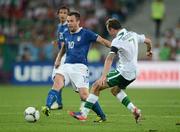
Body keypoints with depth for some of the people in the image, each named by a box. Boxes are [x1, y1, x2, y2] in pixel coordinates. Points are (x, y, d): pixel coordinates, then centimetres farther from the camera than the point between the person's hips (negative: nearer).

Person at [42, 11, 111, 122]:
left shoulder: (86, 34, -3)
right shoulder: (66, 34, 15)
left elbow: (102, 41, -5)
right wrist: (59, 59, 24)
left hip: (80, 67, -5)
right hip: (66, 65, 5)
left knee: (84, 96, -10)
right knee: (57, 82, -26)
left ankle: (102, 116, 7)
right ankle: (47, 108, -38)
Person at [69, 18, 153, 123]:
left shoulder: (117, 41, -15)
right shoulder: (133, 35, 7)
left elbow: (109, 59, -26)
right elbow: (148, 41, 19)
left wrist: (103, 76, -35)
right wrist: (149, 51, 42)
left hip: (123, 72, -8)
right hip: (133, 73, 8)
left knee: (96, 86, -5)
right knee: (115, 90, 30)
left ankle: (84, 114, -8)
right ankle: (134, 110, 17)